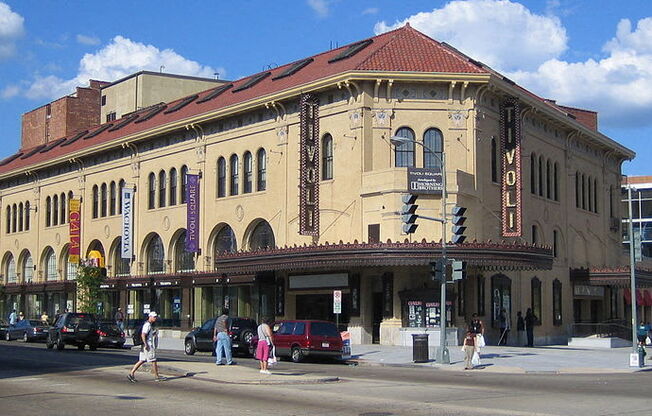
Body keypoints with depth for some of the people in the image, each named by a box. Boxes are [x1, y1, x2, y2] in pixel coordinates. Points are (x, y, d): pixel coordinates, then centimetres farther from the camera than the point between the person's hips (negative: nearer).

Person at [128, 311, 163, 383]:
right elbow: (143, 335, -23)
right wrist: (146, 345, -25)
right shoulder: (147, 325, -15)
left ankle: (131, 373, 5)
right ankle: (157, 376, 5)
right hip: (149, 346, -10)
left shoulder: (150, 325, 17)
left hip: (149, 346, 10)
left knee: (142, 361, 8)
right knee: (153, 361, -2)